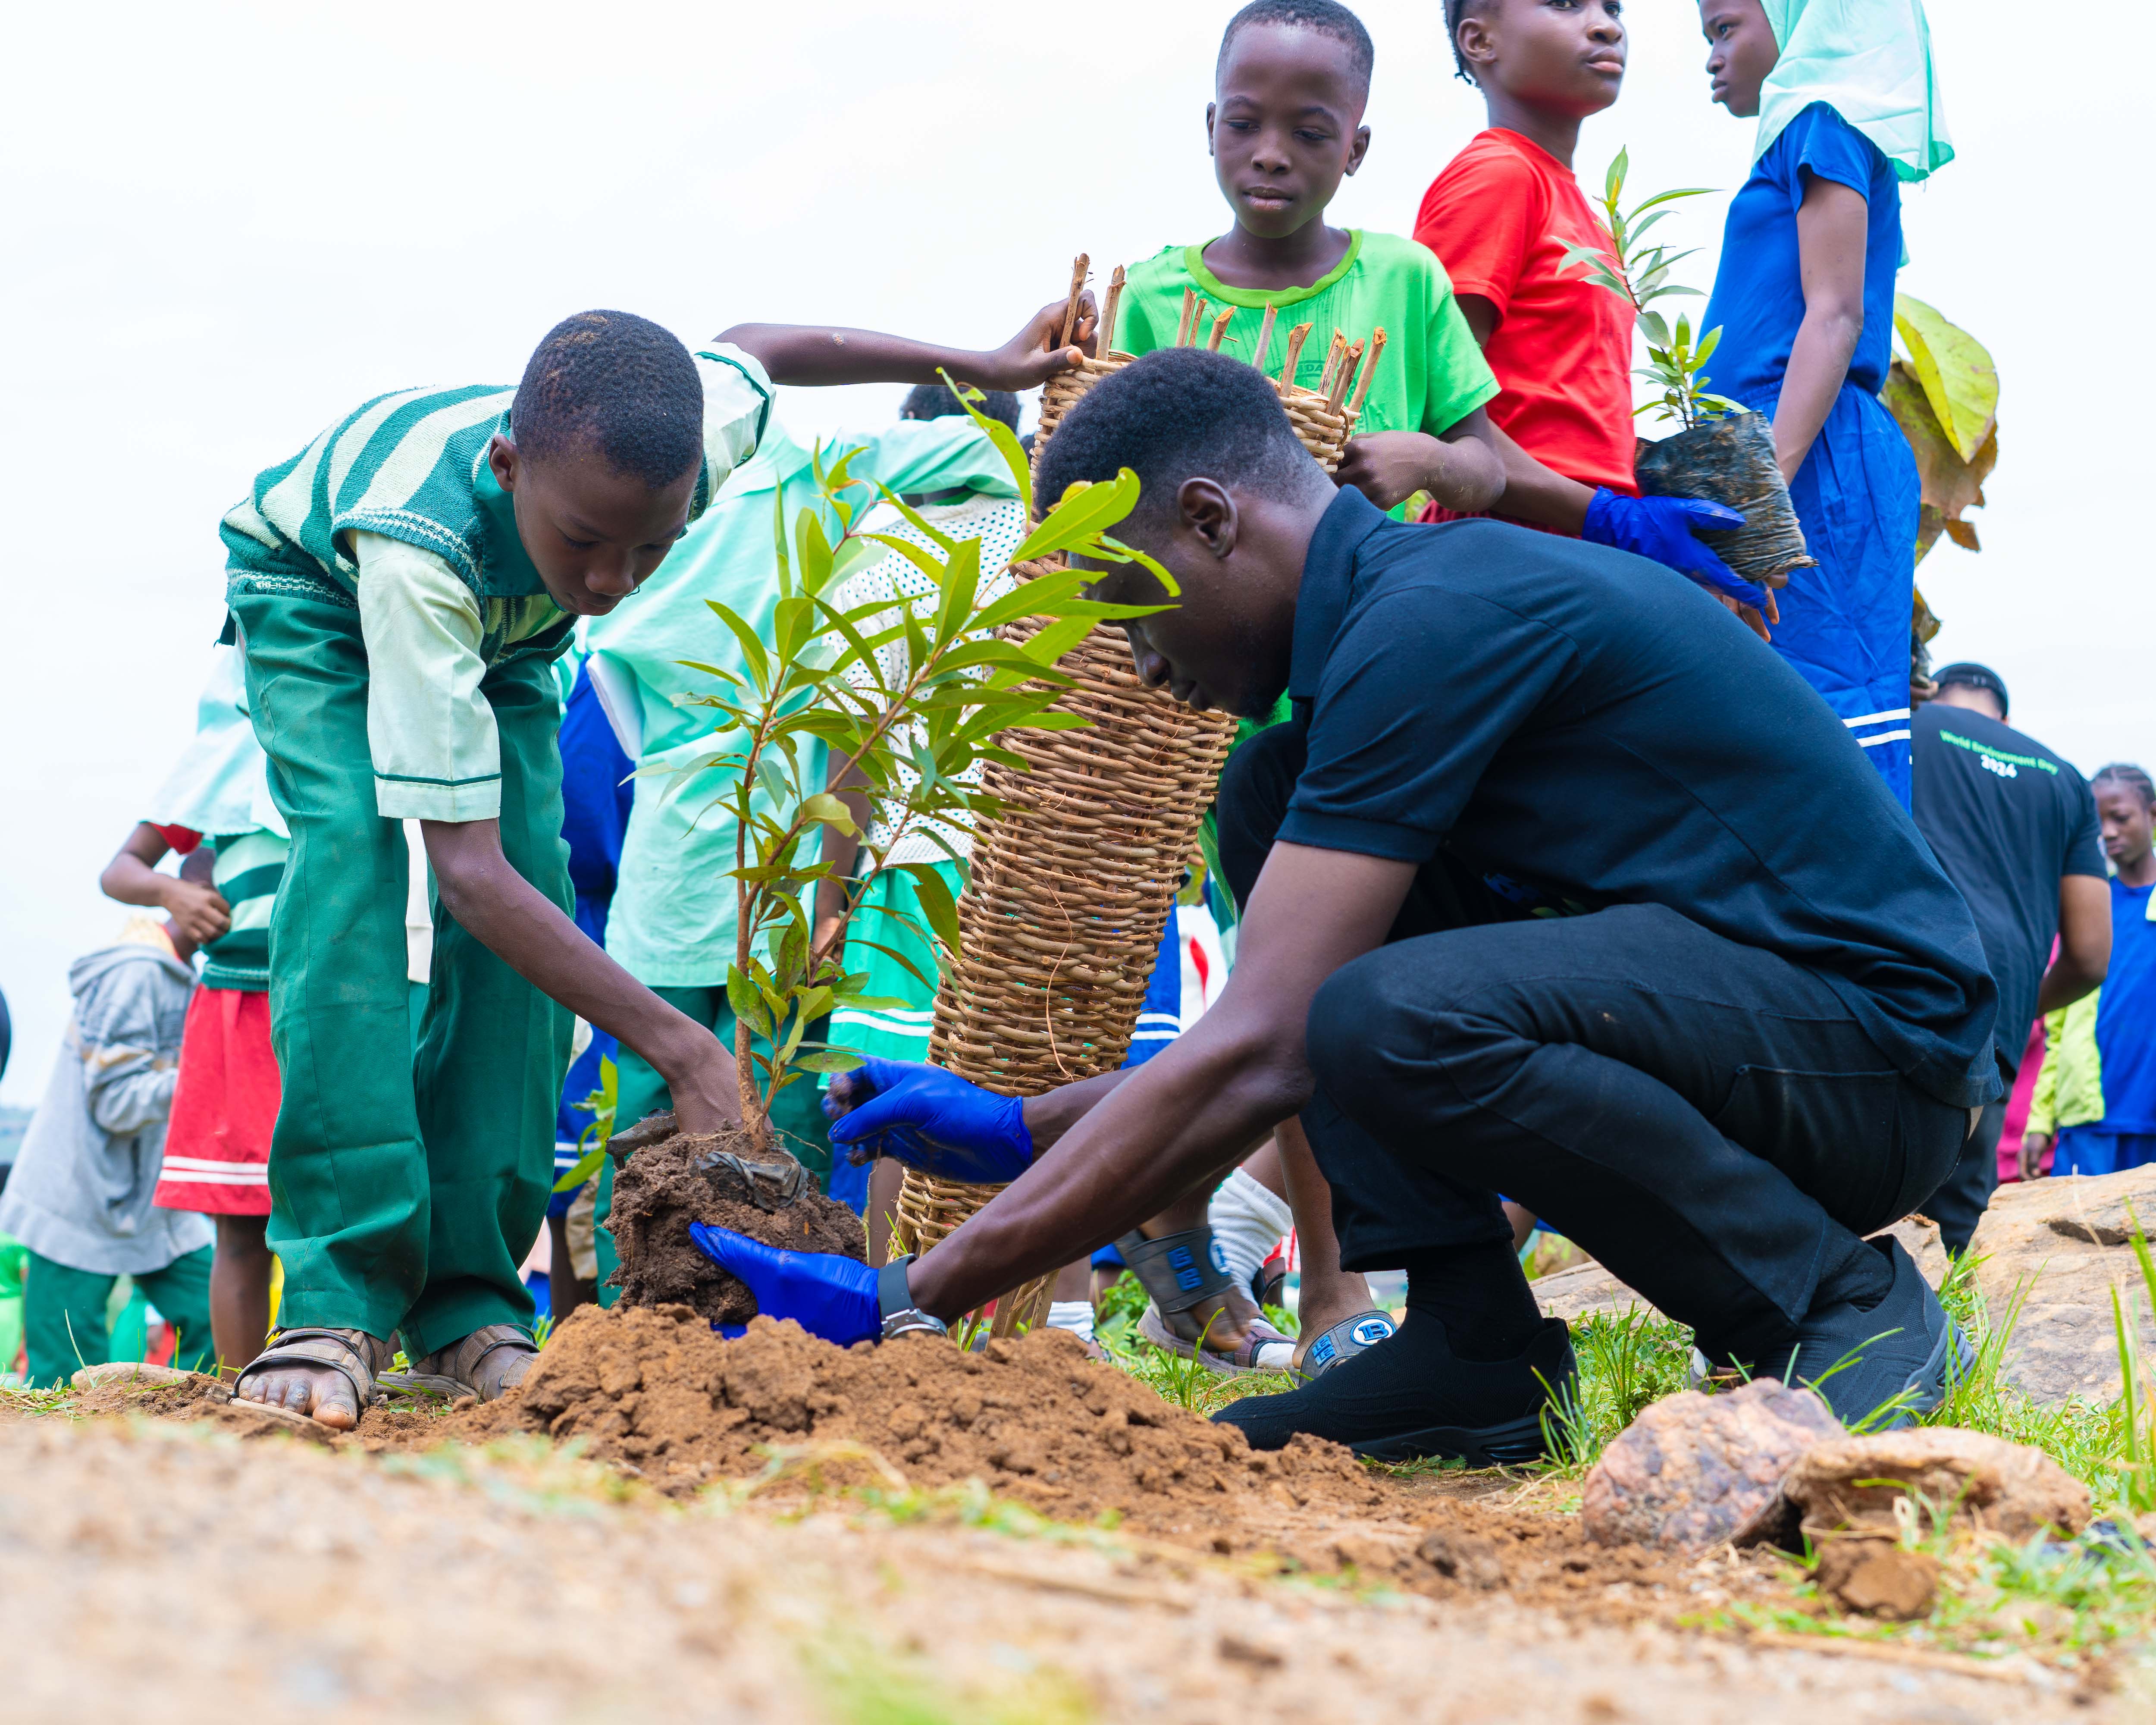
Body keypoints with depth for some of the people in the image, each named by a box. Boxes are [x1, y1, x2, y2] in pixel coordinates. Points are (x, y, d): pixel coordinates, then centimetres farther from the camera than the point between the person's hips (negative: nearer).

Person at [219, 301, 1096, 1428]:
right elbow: (465, 867, -47)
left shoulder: (694, 436, -35)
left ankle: (462, 1309, -14)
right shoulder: (421, 543, -48)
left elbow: (751, 348, -7)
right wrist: (683, 1052, -51)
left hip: (502, 633, 5)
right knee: (354, 859, -31)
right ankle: (340, 1302, -33)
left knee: (535, 895, -16)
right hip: (317, 593, -5)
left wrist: (980, 365, 1)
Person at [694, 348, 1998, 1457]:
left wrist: (911, 1303, -22)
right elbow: (1275, 1042, 21)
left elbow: (1257, 1057, -24)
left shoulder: (1425, 623, -19)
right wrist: (1021, 1127, 17)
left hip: (1888, 1052, -10)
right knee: (1276, 801, 4)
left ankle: (1843, 1300, -11)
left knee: (1393, 1021, -34)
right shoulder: (1401, 597, 13)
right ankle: (1477, 1349, 0)